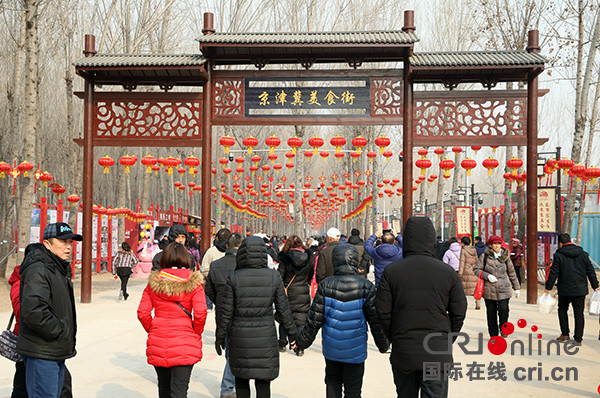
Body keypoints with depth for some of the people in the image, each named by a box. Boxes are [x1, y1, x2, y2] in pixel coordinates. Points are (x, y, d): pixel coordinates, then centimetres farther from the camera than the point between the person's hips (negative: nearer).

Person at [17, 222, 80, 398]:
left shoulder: (59, 269, 15)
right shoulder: (37, 270, -19)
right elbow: (33, 311, -31)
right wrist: (60, 331, -21)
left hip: (57, 351, 10)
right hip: (41, 353, -10)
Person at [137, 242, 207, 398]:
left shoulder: (153, 282, 2)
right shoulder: (193, 283, -6)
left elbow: (142, 313, -1)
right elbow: (200, 313, -14)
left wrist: (152, 330, 13)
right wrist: (196, 333, 2)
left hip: (157, 343, 3)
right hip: (184, 344, -3)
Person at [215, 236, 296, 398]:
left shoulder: (234, 278, -9)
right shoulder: (274, 276, -7)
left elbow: (226, 312, -5)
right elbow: (283, 309, 0)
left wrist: (220, 336, 7)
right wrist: (292, 332, 13)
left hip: (240, 337, 0)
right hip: (265, 336, 0)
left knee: (241, 377, 19)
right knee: (263, 381, 10)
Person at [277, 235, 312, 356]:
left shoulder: (285, 259, -11)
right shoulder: (307, 258, -2)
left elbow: (279, 277, -10)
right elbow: (310, 276, 8)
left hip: (288, 293, -1)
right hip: (304, 294, 2)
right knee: (301, 320, 5)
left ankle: (282, 344, 21)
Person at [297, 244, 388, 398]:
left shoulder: (325, 285, -11)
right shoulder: (366, 287, -12)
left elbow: (314, 319, -7)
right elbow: (376, 320, -6)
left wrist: (302, 342, 7)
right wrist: (383, 344, 10)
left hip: (331, 349, 1)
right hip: (355, 350, -1)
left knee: (332, 382, 21)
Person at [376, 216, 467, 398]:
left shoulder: (391, 271, -6)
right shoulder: (448, 272, -5)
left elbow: (383, 314, -5)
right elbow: (459, 313, 0)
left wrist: (394, 339, 10)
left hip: (402, 350, 1)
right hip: (437, 353, -1)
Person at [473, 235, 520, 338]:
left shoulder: (505, 256, 3)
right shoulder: (485, 256, -2)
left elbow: (511, 272, 12)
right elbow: (476, 269, 2)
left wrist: (516, 287, 16)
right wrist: (487, 276, -14)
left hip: (504, 288, 0)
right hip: (489, 290, 0)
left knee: (503, 309, -15)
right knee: (491, 313, 5)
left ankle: (503, 328, 12)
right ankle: (493, 335, 20)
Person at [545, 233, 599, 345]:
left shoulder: (558, 255, -8)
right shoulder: (583, 254, 3)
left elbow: (553, 273, -8)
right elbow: (590, 271, 6)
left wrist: (548, 287, -1)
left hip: (565, 290, -2)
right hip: (580, 290, 2)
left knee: (562, 310, 18)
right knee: (579, 313, 6)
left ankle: (565, 334, 18)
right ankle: (578, 339, 5)